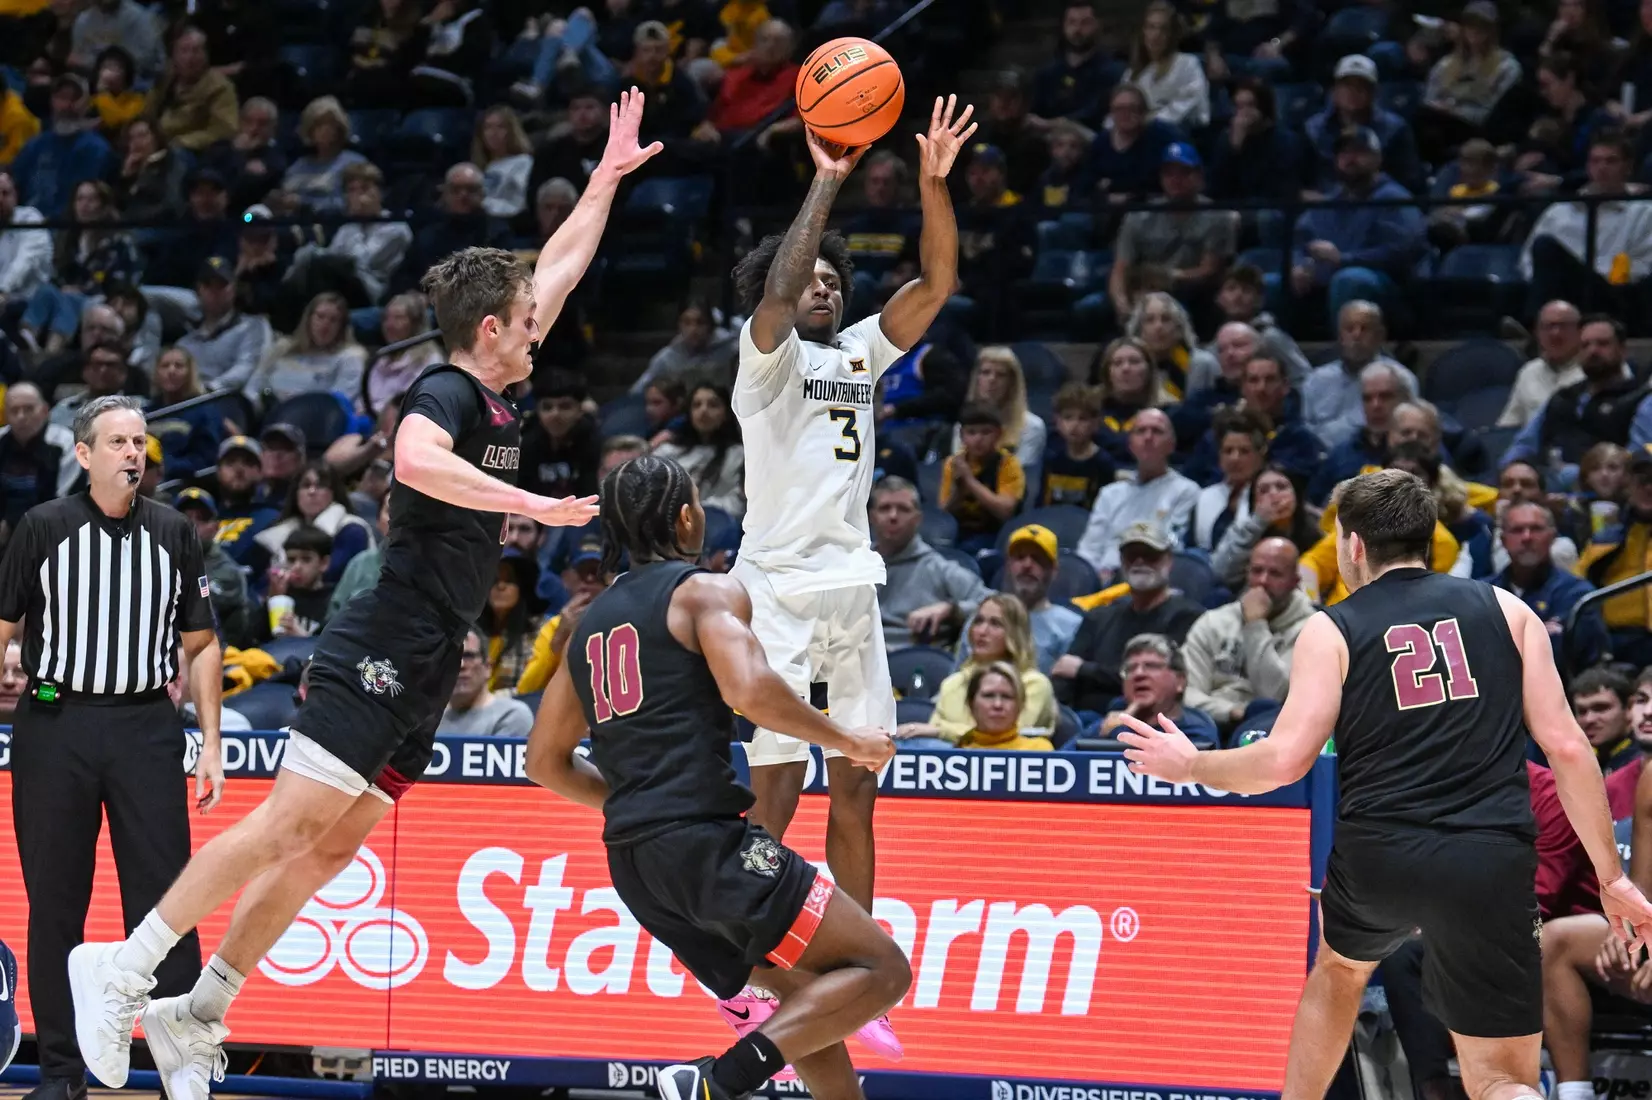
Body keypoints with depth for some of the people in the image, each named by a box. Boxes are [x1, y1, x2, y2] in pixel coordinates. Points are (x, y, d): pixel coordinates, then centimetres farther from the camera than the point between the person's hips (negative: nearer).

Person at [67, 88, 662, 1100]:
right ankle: (123, 968, -13)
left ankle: (196, 1017, 6)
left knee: (329, 850, 5)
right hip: (381, 654, -9)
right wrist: (529, 504, -33)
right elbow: (415, 458, -33)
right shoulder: (446, 390, -9)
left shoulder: (497, 400, 16)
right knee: (289, 827, -14)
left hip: (424, 674, 9)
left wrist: (610, 176, 31)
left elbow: (560, 266, 28)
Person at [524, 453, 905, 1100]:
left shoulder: (592, 622, 21)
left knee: (806, 993, 20)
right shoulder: (708, 591, -1)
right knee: (882, 971, -6)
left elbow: (546, 762, 24)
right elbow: (749, 689, -19)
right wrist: (847, 741, -6)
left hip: (633, 863, 8)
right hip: (705, 836, -8)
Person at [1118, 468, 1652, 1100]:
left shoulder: (1331, 631, 6)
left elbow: (1285, 761, -4)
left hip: (1376, 858, 0)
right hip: (1492, 862, 0)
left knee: (1338, 966, 36)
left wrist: (1191, 766, 15)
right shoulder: (1505, 610, 10)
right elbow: (1565, 746, 4)